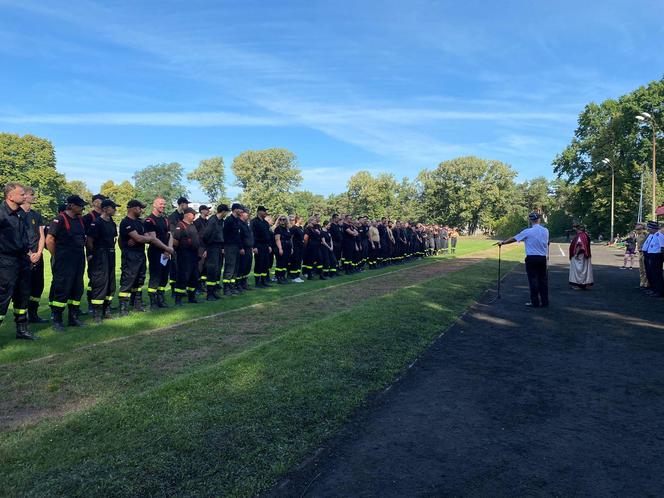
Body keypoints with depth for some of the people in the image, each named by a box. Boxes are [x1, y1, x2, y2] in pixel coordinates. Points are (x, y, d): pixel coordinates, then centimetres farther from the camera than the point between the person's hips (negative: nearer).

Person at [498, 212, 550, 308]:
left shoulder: (528, 232, -10)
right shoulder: (545, 231, 2)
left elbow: (513, 239, -2)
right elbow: (547, 243, 8)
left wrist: (502, 242, 10)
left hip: (531, 258, -4)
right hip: (543, 258, 4)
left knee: (533, 280, 2)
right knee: (543, 280, 9)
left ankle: (535, 302, 6)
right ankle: (545, 302, 14)